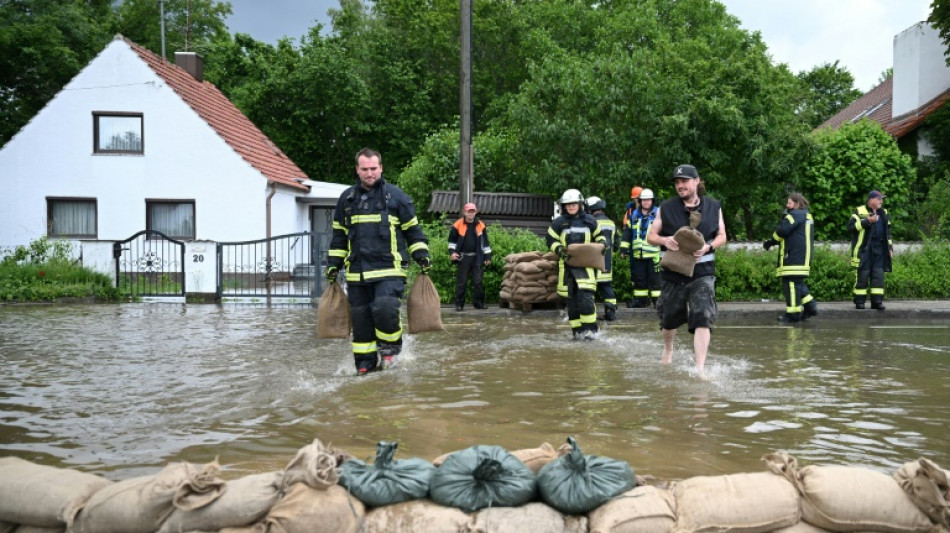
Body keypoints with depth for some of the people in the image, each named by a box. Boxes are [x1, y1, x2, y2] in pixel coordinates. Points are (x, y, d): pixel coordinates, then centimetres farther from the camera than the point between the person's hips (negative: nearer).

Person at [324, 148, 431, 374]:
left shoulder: (395, 195, 3)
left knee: (384, 308, -22)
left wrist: (421, 255, 1)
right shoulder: (347, 198, 13)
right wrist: (333, 263, 15)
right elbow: (339, 235, 21)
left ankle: (391, 347, 4)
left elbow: (412, 229, 9)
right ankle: (365, 364, 18)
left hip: (389, 270, -4)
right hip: (357, 272, 4)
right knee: (360, 318, 6)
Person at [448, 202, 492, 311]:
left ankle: (479, 303, 11)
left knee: (478, 281, 2)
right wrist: (452, 252, -7)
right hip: (463, 258, -2)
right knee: (461, 282, 1)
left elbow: (485, 242, 12)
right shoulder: (457, 225, 0)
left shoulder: (481, 226, 6)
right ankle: (459, 304, 8)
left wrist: (488, 257, 9)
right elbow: (452, 240, 8)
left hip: (477, 258, 2)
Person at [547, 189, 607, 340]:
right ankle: (577, 329, 14)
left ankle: (589, 328, -6)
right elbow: (551, 241, 6)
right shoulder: (558, 222, 4)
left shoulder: (589, 221, 8)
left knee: (585, 296, -15)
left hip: (585, 263, -1)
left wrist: (602, 243, 1)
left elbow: (599, 235, 21)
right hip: (566, 264, 1)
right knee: (572, 298, 5)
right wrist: (559, 249, -12)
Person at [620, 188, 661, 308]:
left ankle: (657, 299, 1)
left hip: (653, 253, -4)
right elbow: (627, 233, 15)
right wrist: (624, 248, 10)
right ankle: (640, 299, 17)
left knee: (654, 278, -4)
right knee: (639, 278, 9)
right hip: (637, 254, 5)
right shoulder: (634, 215, 13)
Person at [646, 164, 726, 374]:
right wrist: (664, 240, -18)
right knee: (669, 318, 16)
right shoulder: (666, 208, 0)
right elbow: (650, 236, 5)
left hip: (702, 272, -1)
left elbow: (722, 236, 9)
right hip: (673, 271, 1)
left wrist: (708, 246, -13)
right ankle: (668, 349, 47)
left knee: (703, 319, -16)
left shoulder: (713, 207, 3)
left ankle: (700, 369, -15)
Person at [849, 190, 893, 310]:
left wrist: (890, 248, 18)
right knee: (863, 275, -3)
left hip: (879, 249, 5)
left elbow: (887, 232, 23)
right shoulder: (860, 211, -2)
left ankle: (877, 301, 7)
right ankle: (859, 301, 4)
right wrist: (867, 221, -22)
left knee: (878, 275, 3)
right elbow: (851, 225, -15)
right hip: (864, 249, -5)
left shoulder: (883, 213, 17)